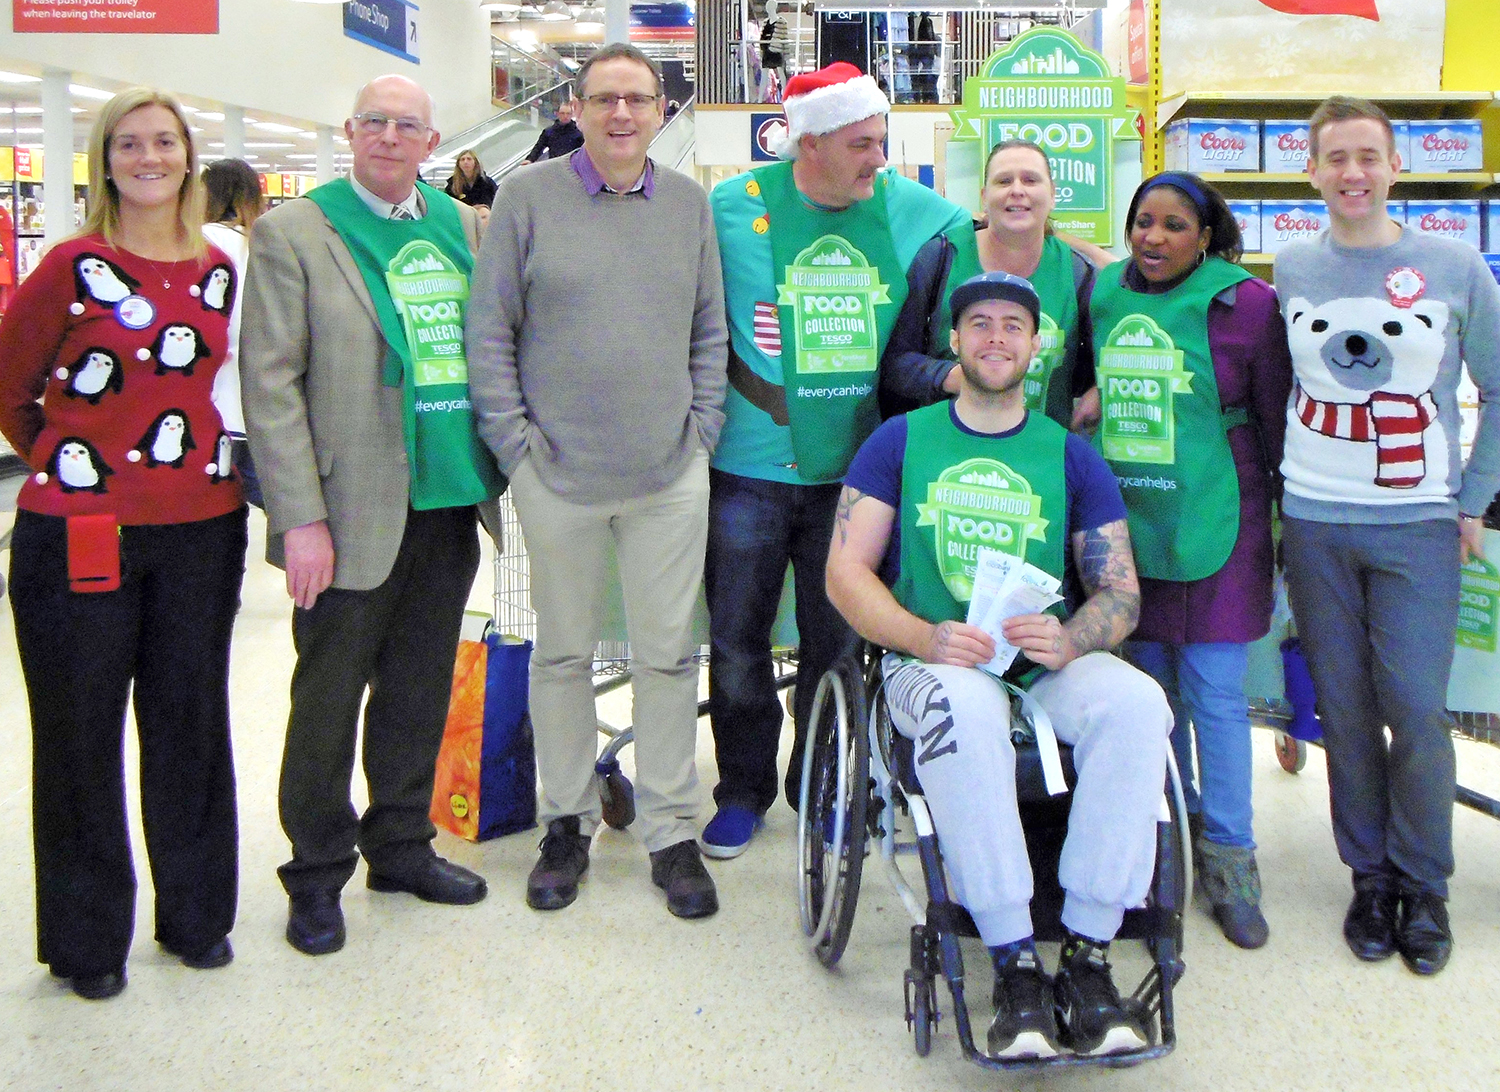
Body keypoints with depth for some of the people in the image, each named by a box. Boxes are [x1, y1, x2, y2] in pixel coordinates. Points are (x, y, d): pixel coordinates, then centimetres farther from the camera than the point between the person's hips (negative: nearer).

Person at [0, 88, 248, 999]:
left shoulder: (219, 271, 6)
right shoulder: (75, 267, -6)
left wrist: (220, 466, 8)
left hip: (202, 528, 3)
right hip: (81, 536, -3)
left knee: (190, 719, 12)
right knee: (81, 732, 7)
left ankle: (198, 914, 29)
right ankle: (89, 937, 23)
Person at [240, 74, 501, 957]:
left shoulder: (466, 228, 11)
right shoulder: (292, 232, -3)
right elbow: (270, 380, -8)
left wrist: (505, 463, 8)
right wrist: (301, 517, -15)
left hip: (448, 503, 5)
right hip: (352, 511, -4)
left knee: (420, 692, 14)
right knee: (329, 699, 5)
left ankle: (401, 845, 31)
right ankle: (317, 875, 20)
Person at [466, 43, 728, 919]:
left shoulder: (689, 203, 8)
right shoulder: (528, 197, 0)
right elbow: (490, 331, 1)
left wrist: (702, 431, 5)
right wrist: (515, 442, -5)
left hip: (671, 475, 2)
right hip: (558, 475, -1)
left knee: (669, 654, 6)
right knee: (563, 653, 10)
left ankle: (672, 831, 18)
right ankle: (569, 822, 25)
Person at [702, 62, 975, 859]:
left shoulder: (918, 215, 0)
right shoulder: (732, 209, -5)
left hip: (856, 468, 1)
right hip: (750, 466, -1)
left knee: (838, 642, 11)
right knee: (736, 641, 8)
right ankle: (743, 788, 28)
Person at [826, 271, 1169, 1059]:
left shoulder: (1072, 458, 15)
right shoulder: (900, 442, 11)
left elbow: (1121, 594, 9)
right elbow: (845, 572, 3)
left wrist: (1067, 641, -15)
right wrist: (924, 638, -16)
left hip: (1049, 665, 2)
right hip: (930, 662, -2)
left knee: (1139, 704, -30)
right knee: (962, 704, -38)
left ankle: (1087, 956, -23)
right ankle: (1015, 966, -29)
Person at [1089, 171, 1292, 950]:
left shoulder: (1245, 305, -5)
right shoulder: (1101, 295, 7)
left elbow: (1278, 418, 0)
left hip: (1213, 526, -4)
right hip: (1126, 522, 4)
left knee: (1216, 693, -1)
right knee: (1150, 683, 11)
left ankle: (1228, 857, 12)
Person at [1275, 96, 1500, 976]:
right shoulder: (1290, 269, 6)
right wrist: (1277, 485, 6)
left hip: (1419, 524, -1)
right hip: (1315, 523, 2)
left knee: (1417, 711, -3)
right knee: (1346, 711, 6)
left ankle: (1425, 887, 15)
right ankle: (1371, 878, 21)